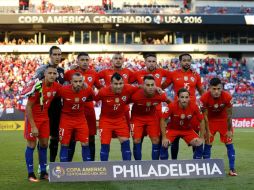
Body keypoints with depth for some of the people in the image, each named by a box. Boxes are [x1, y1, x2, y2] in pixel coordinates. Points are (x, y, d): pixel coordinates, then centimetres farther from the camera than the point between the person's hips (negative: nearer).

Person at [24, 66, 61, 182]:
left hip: (45, 118, 6)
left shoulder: (56, 86, -6)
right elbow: (28, 107, -20)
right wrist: (33, 126, -21)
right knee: (31, 145, -1)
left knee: (44, 144, 9)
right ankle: (30, 174, 7)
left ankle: (43, 173, 18)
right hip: (33, 118, -6)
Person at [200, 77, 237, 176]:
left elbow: (229, 115, -16)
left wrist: (229, 130, -10)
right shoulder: (204, 98, -28)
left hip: (223, 120, 0)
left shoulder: (227, 97, -27)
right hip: (211, 120, 0)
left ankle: (232, 169, 2)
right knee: (207, 144, -2)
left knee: (229, 143, -3)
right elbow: (205, 115, -16)